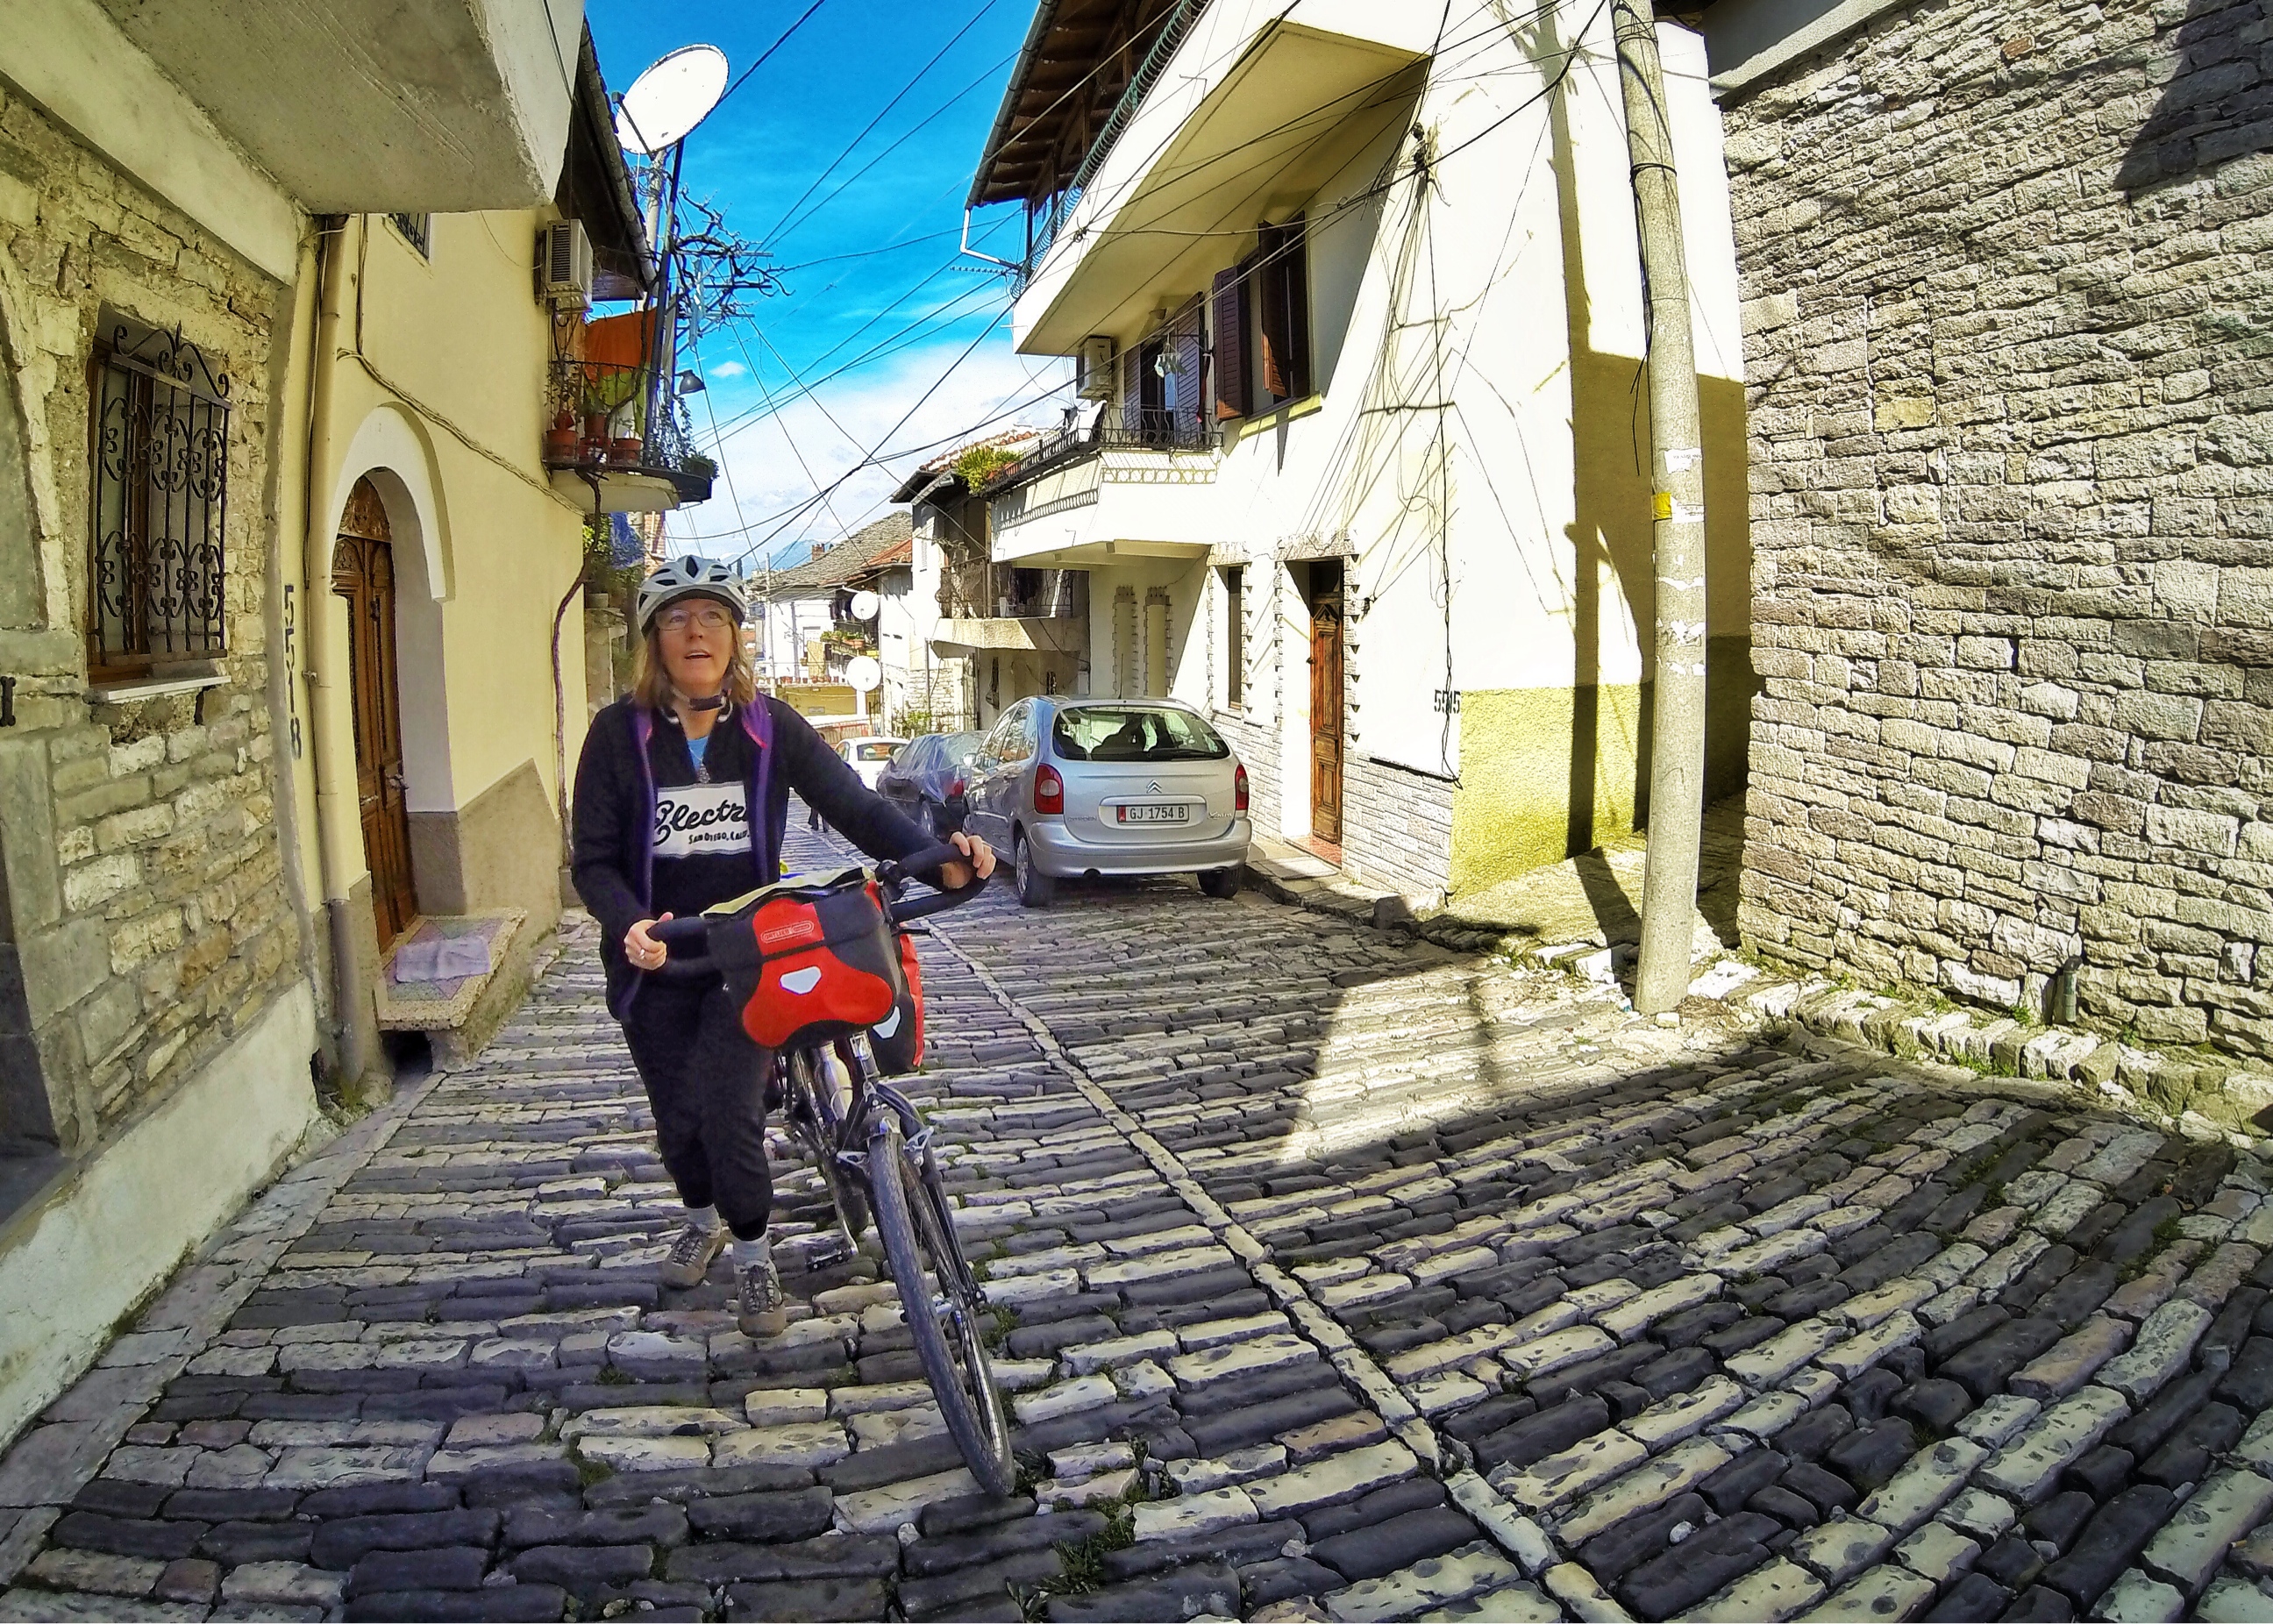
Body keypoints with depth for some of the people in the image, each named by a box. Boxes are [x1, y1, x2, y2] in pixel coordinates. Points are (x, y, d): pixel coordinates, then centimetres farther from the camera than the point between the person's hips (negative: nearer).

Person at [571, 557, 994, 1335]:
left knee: (729, 1110, -12)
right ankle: (703, 1218, 48)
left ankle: (753, 1256, 15)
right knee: (678, 1118, 15)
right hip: (657, 961, 1)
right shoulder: (619, 732, -8)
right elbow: (595, 861, -8)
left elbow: (855, 805, -13)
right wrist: (630, 926, -29)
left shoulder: (770, 725, -6)